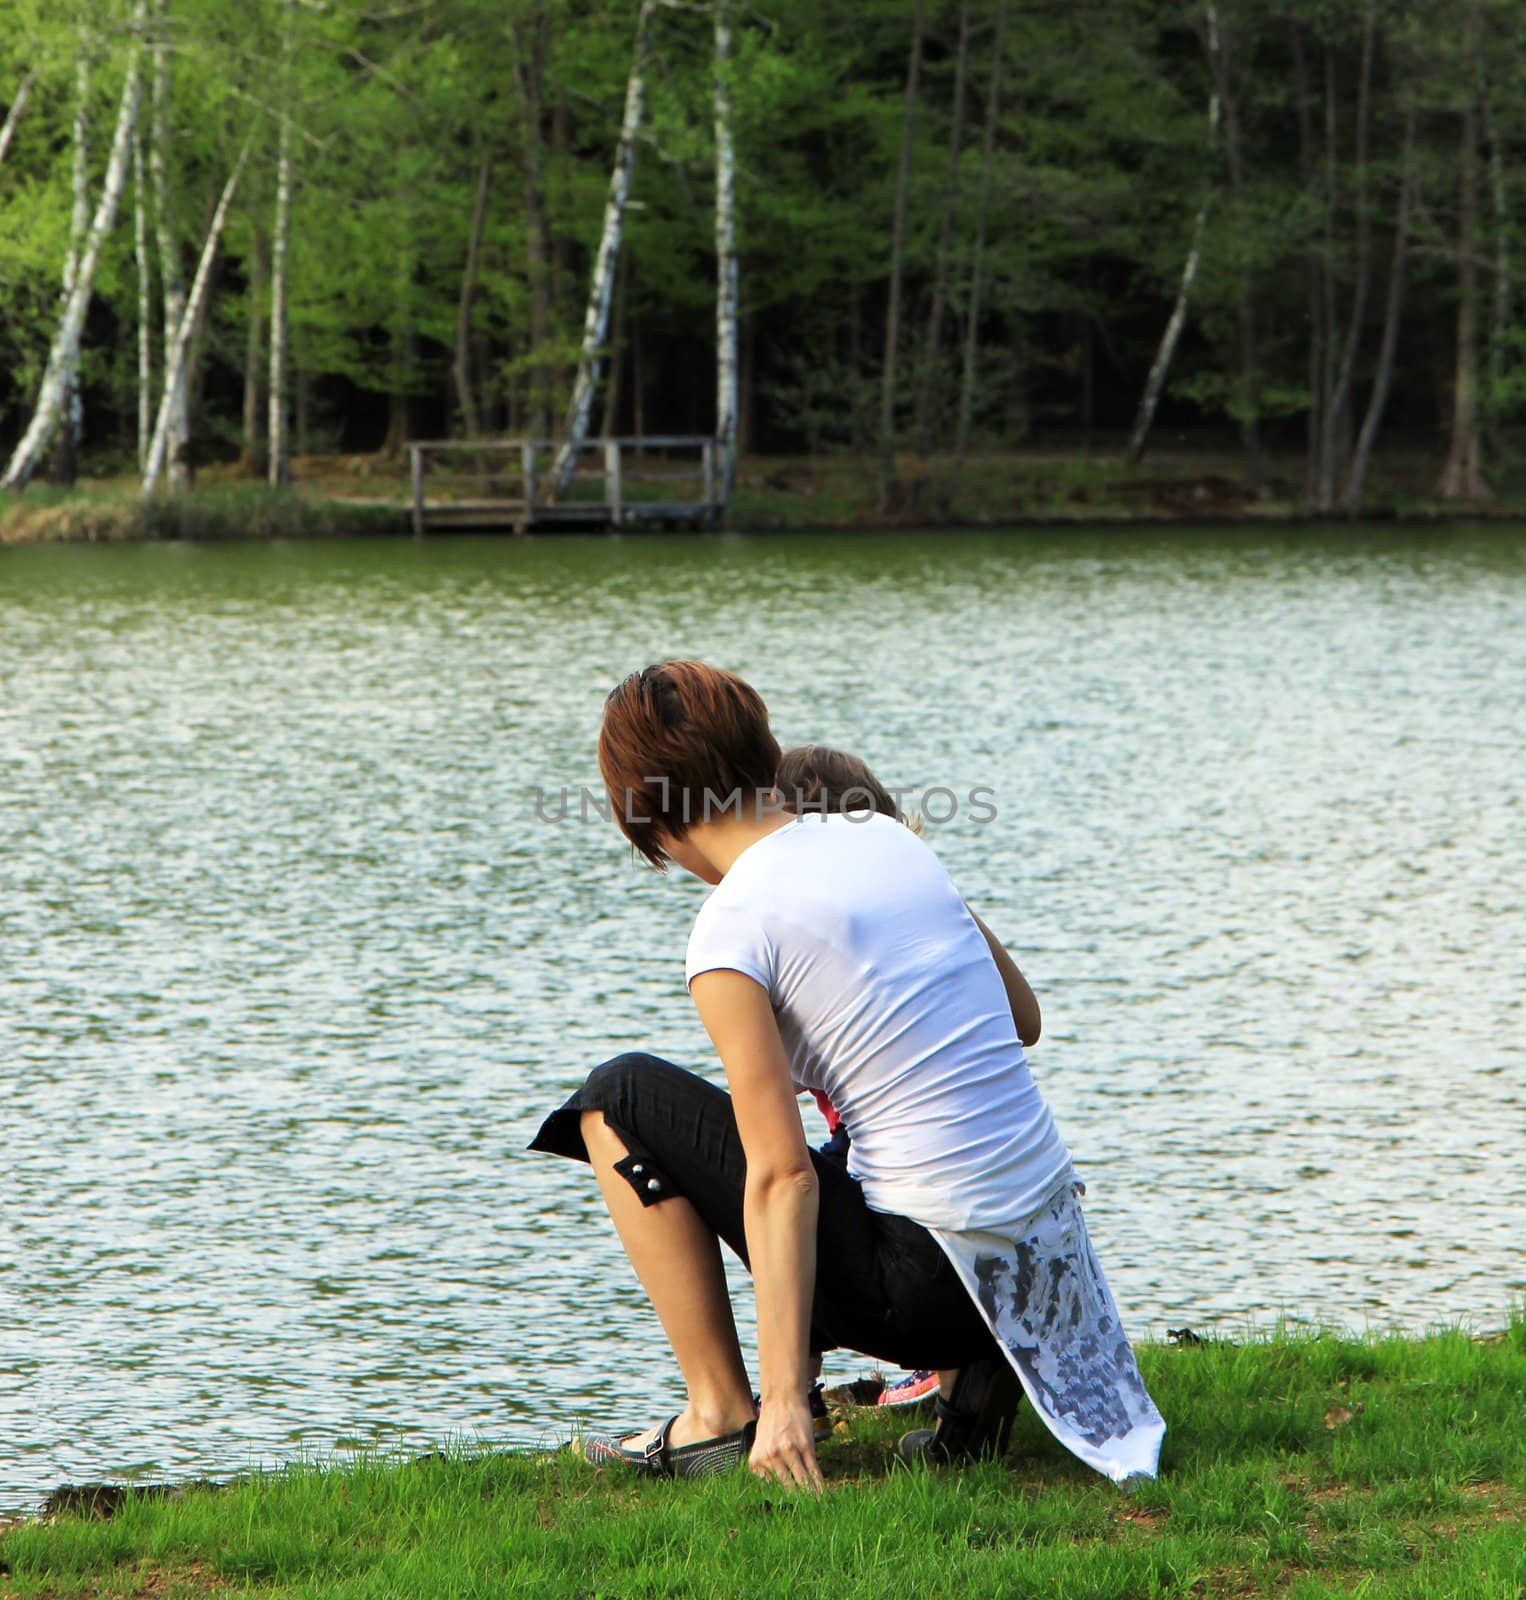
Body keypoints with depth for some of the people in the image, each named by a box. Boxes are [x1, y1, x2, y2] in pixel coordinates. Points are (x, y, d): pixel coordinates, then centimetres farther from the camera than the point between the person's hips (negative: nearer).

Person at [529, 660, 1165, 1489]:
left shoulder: (733, 929, -11)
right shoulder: (888, 837, 9)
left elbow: (782, 1172, -16)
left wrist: (784, 1396, -15)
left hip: (932, 1280, -7)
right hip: (1049, 1255, 7)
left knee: (621, 1098, 6)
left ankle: (721, 1418, 7)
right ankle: (972, 1370, 13)